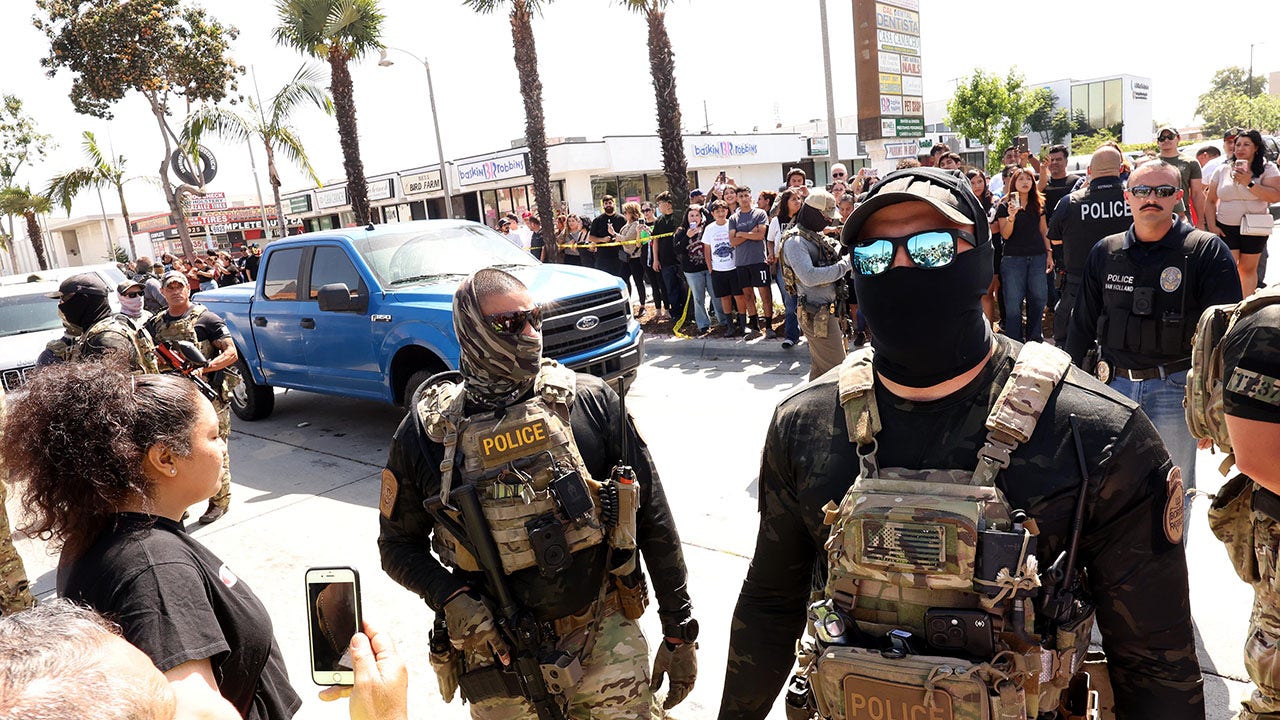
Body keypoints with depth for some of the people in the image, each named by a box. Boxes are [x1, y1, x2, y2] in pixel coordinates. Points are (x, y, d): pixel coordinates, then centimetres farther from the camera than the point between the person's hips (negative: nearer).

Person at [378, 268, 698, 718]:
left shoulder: (588, 401, -7)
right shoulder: (427, 431, -6)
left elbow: (652, 517, -2)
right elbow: (400, 545, 5)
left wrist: (679, 630, 0)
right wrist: (451, 599, -14)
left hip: (604, 633, 0)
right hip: (499, 646, 0)